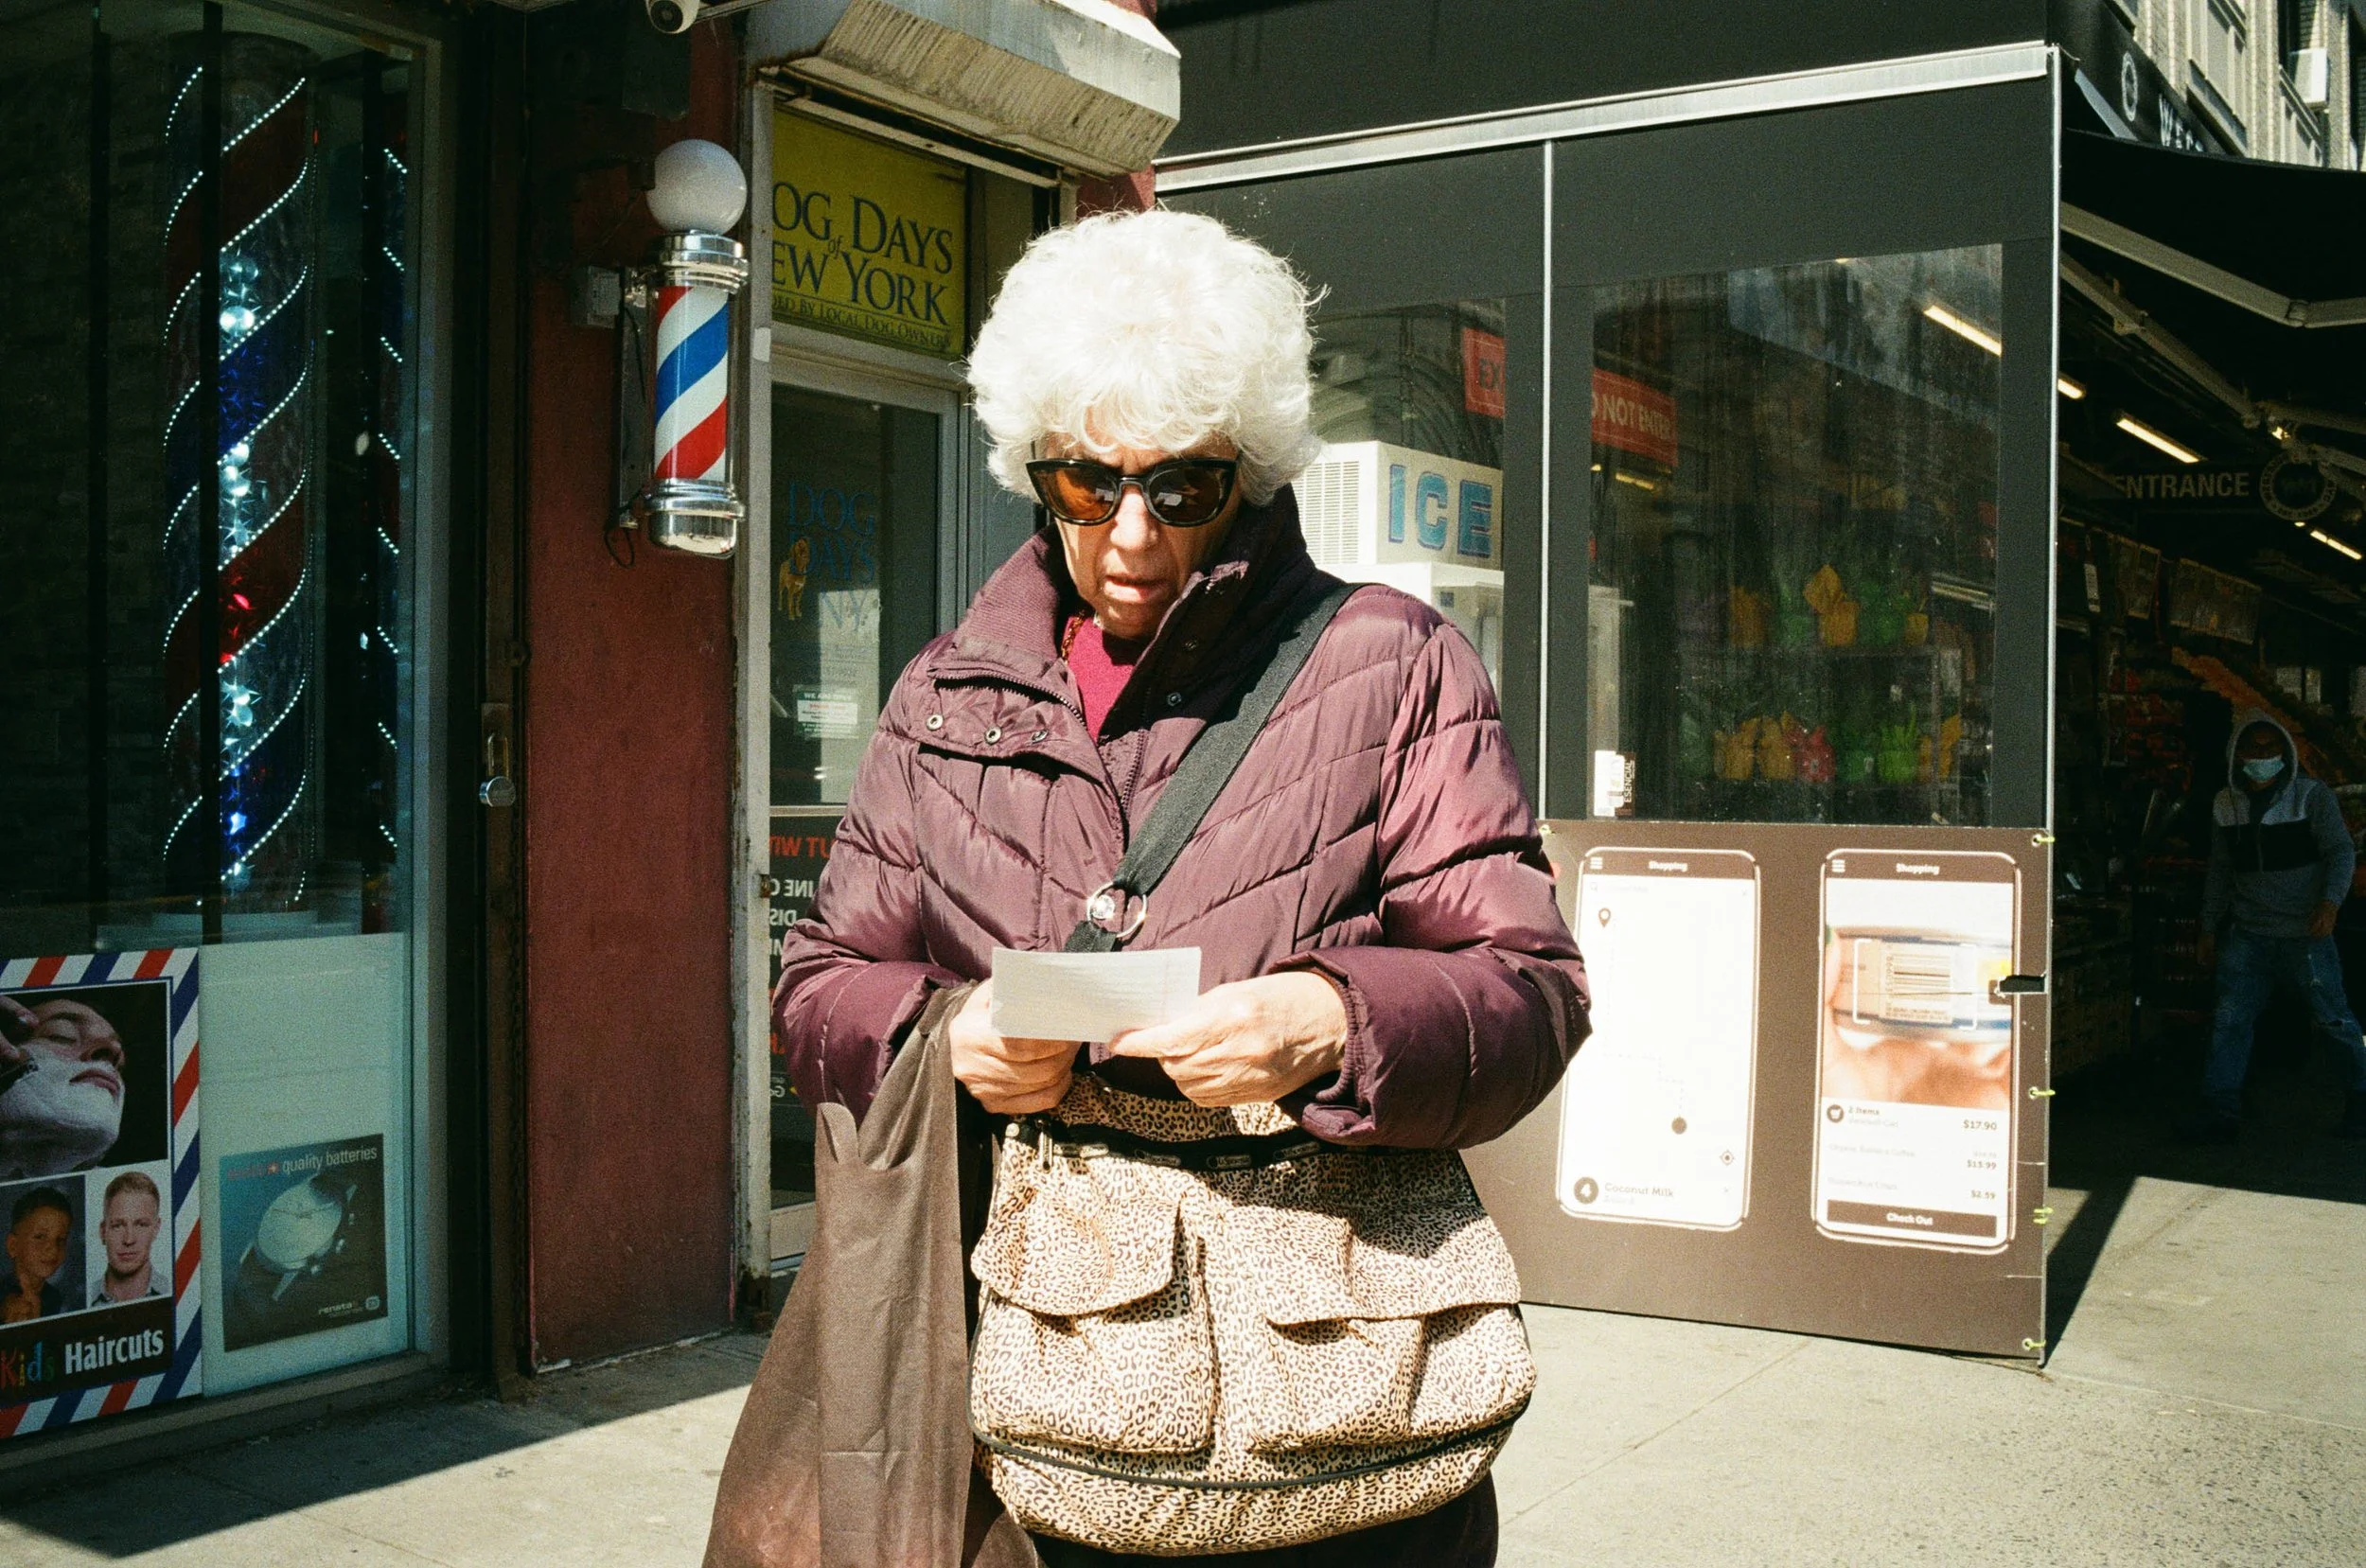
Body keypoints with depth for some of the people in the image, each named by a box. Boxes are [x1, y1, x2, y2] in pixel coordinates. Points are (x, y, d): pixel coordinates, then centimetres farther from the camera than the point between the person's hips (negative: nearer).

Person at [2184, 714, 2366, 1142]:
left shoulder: (2312, 796, -3)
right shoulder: (2226, 805, 9)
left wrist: (2330, 902, -24)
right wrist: (2209, 928, 16)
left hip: (2305, 934, -4)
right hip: (2248, 937, 4)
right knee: (2229, 1020, -4)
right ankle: (2221, 1113, -2)